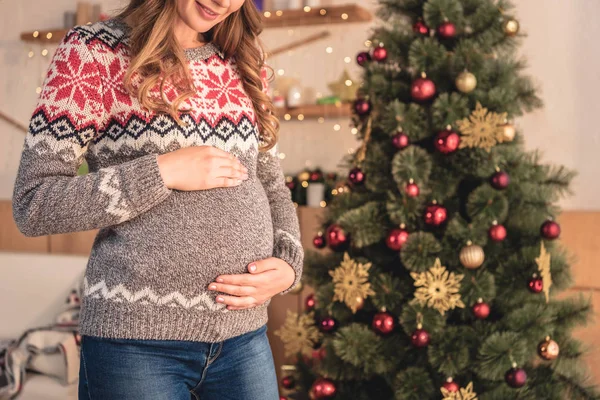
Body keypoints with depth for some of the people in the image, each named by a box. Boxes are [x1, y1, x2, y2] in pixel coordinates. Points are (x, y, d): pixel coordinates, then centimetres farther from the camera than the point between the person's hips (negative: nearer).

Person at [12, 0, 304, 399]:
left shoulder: (244, 65, 10)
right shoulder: (94, 50, -4)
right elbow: (33, 204, -9)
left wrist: (289, 263, -2)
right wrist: (164, 172, -17)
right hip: (136, 337, -4)